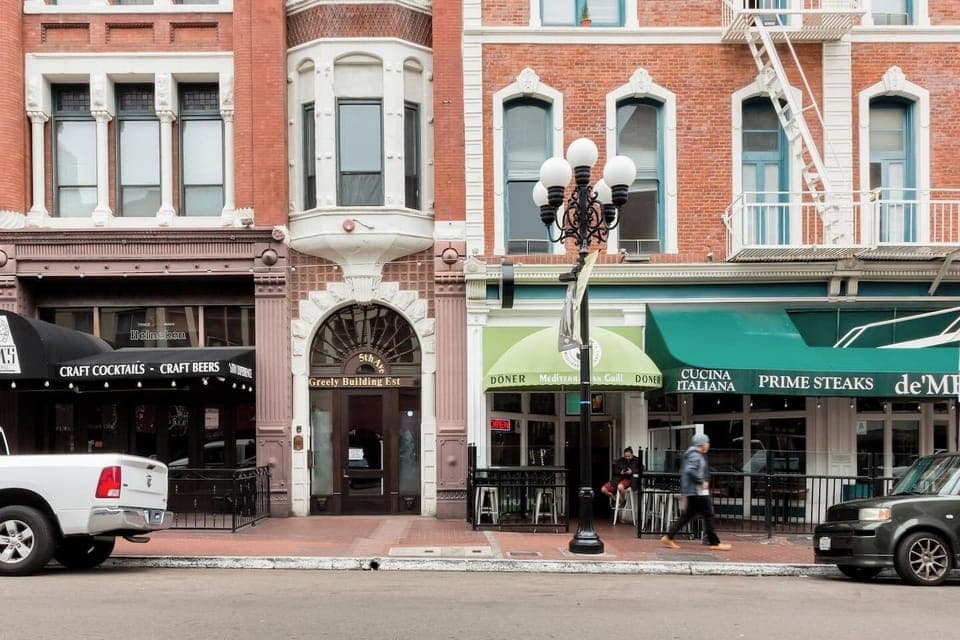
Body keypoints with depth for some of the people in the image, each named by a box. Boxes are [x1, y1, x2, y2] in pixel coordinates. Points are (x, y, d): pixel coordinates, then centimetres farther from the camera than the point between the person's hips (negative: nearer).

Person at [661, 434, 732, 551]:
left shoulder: (696, 455, 18)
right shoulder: (695, 455, -14)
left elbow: (684, 471, 24)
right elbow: (690, 470, -29)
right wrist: (701, 482, -21)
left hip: (693, 492, 10)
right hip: (697, 491, -10)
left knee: (688, 515, 11)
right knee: (708, 515, -4)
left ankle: (668, 537, 10)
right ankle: (714, 543, 2)